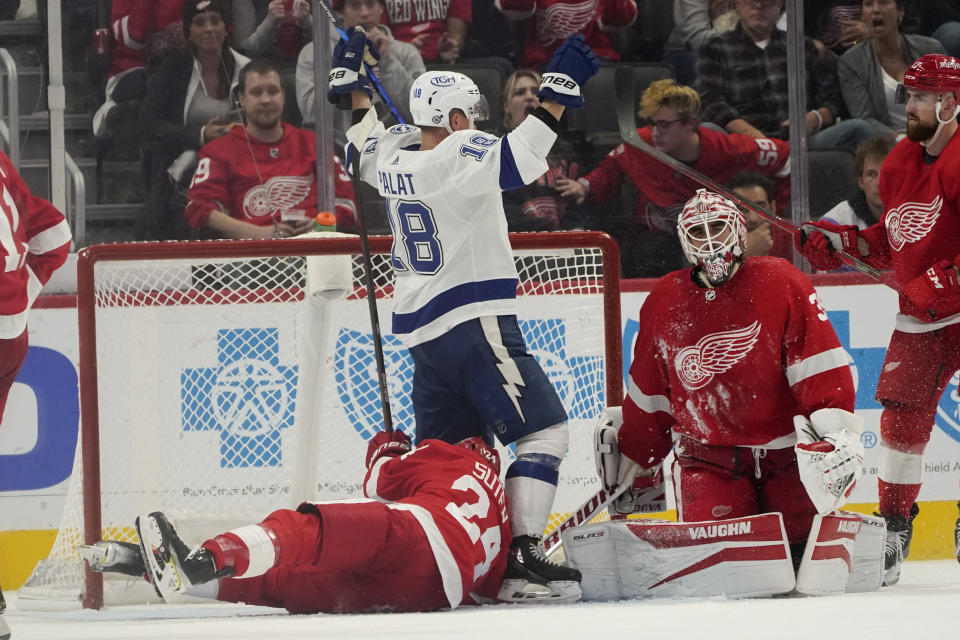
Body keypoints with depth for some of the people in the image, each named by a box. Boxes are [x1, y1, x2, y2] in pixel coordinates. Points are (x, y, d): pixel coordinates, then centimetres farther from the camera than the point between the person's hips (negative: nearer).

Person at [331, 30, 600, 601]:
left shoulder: (394, 153, 9)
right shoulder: (461, 154, -14)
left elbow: (366, 148, 31)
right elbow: (516, 162, -29)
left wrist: (354, 88, 38)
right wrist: (558, 94, -28)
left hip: (424, 329, 9)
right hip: (474, 321, -9)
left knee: (443, 448, 17)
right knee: (544, 431, -6)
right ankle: (525, 561, -16)